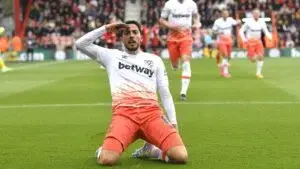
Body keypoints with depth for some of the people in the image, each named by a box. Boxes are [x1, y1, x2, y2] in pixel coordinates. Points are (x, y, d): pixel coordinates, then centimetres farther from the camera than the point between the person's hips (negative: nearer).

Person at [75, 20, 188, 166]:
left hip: (152, 114, 2)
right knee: (107, 159, -29)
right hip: (123, 113, -1)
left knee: (181, 156, -23)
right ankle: (104, 150, 10)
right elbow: (80, 44, 14)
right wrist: (106, 28, 13)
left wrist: (173, 122, 7)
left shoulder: (155, 60, 24)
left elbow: (165, 94, 19)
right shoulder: (112, 56, 21)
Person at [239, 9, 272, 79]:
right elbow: (241, 31, -5)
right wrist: (244, 39, -18)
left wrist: (270, 36, -15)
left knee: (260, 56, -12)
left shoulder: (262, 22, 0)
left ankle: (258, 73, -1)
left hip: (258, 41, 4)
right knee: (253, 59, -9)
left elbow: (266, 32, 6)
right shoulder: (249, 22, -11)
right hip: (250, 41, -4)